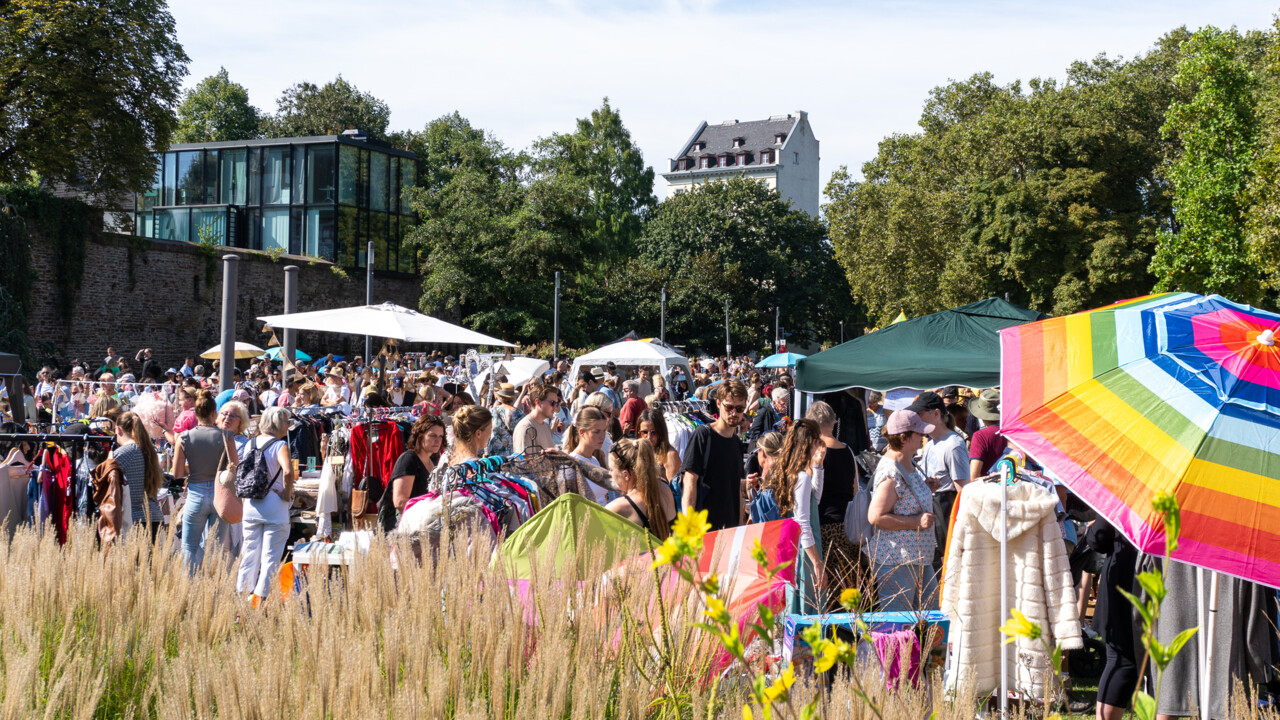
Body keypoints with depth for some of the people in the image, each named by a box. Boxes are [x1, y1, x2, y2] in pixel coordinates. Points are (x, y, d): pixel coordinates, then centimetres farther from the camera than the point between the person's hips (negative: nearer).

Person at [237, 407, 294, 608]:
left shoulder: (250, 444, 8)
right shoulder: (280, 446, -10)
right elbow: (288, 471, -27)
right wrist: (287, 494, -13)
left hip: (251, 507, 6)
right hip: (274, 509, -6)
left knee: (249, 554, 13)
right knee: (270, 558, 1)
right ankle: (259, 603, -1)